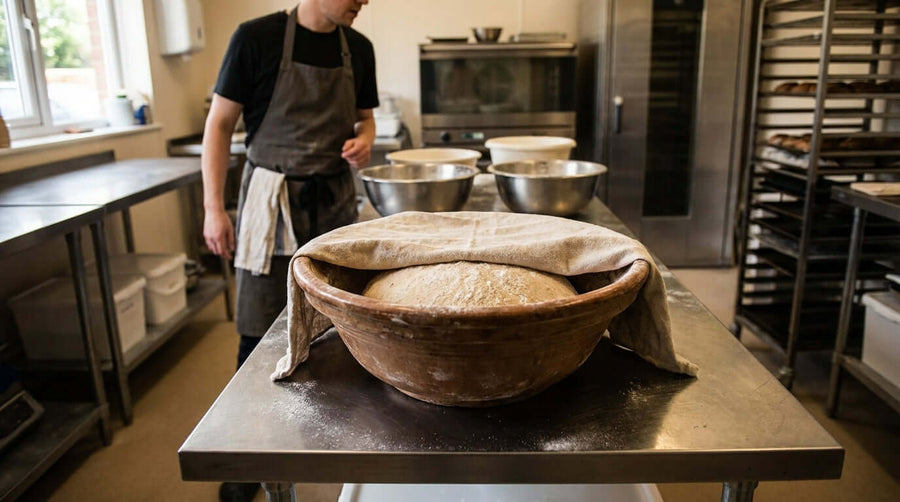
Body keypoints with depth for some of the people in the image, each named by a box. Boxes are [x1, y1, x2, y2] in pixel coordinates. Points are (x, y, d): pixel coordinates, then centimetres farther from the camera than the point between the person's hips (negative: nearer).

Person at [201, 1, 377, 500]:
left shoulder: (358, 48, 4)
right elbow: (219, 124, -6)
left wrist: (363, 141, -7)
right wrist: (213, 208, -11)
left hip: (334, 200, 4)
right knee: (259, 330, 2)